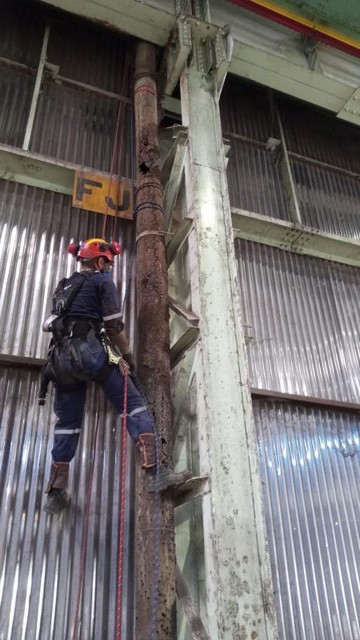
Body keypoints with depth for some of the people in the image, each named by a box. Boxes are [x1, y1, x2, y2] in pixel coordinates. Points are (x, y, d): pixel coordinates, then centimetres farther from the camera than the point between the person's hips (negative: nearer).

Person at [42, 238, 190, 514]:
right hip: (91, 351, -7)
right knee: (135, 406, -7)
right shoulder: (103, 281, 5)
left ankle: (56, 493, 9)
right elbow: (114, 325, -3)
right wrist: (128, 356, 7)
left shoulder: (63, 286, 26)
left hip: (61, 357, 7)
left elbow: (50, 324, 26)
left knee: (67, 422, 10)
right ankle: (157, 472, -18)